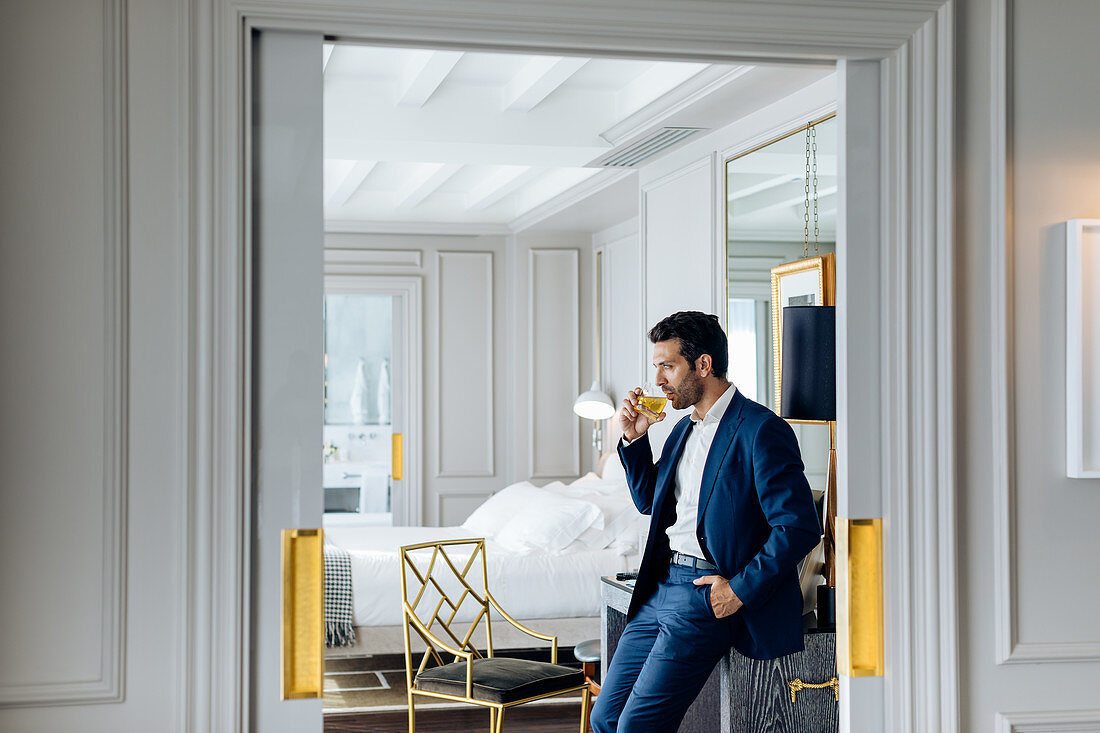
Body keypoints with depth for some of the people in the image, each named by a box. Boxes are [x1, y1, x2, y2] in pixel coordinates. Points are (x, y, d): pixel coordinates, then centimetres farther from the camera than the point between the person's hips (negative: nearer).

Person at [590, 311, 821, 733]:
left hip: (708, 593, -8)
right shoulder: (684, 428, 16)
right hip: (659, 587, 9)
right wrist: (634, 439, 13)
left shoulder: (761, 430, -12)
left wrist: (740, 589, -16)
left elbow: (799, 527, -17)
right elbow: (649, 502, 28)